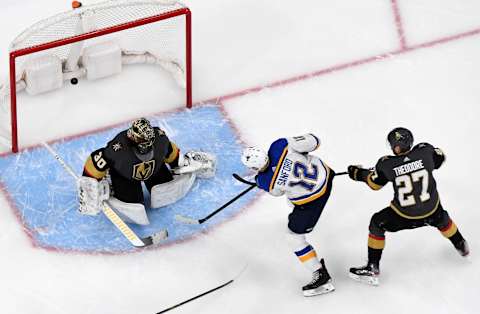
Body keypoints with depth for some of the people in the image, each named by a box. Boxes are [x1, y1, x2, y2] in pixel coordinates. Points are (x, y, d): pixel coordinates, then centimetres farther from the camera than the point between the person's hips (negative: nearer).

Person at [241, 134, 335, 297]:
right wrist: (312, 140, 9)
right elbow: (313, 142, -15)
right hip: (323, 172, 7)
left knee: (295, 236, 9)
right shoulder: (280, 146, -24)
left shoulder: (265, 182, -26)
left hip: (311, 199, -7)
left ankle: (322, 278, 11)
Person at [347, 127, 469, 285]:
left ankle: (373, 268, 21)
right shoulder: (425, 151, -18)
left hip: (404, 215, -3)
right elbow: (439, 159, 5)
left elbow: (374, 183, -2)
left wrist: (358, 173, 16)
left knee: (377, 223, 18)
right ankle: (461, 246, 57)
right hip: (431, 208, 3)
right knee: (441, 219, 35)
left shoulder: (386, 165, -21)